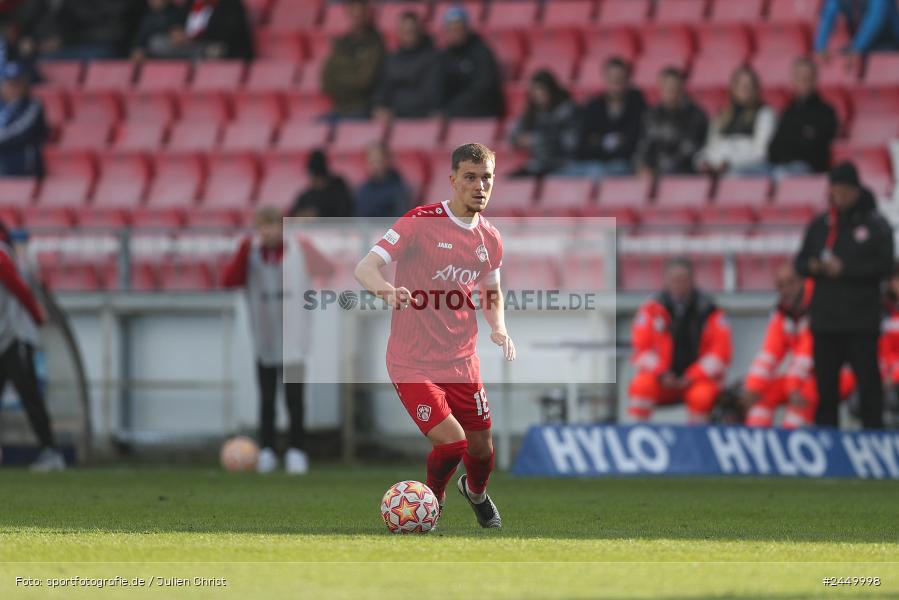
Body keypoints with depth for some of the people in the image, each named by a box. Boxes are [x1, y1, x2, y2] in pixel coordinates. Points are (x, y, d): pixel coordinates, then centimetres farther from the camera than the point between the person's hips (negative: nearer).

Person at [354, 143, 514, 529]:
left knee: (481, 448, 11)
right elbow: (364, 268, -19)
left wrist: (499, 329, 0)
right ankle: (431, 499, 12)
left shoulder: (490, 240, 5)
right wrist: (386, 290, -42)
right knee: (450, 441, -19)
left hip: (462, 363, 5)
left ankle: (475, 492, 47)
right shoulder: (421, 222, -14)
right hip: (413, 363, -5)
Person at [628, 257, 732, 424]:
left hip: (698, 378, -1)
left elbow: (720, 352, -9)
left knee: (702, 396, -33)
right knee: (642, 385, -30)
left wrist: (692, 378, -16)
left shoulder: (708, 310, -7)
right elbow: (641, 348, -6)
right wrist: (661, 374, -20)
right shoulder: (653, 308, -5)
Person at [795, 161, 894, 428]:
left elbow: (885, 266, -8)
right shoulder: (819, 225, 13)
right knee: (825, 382, 6)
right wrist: (813, 266, -8)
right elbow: (800, 262, 15)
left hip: (862, 320, -4)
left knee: (868, 379, -7)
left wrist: (845, 269, -15)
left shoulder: (876, 225, 0)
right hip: (825, 318, 4)